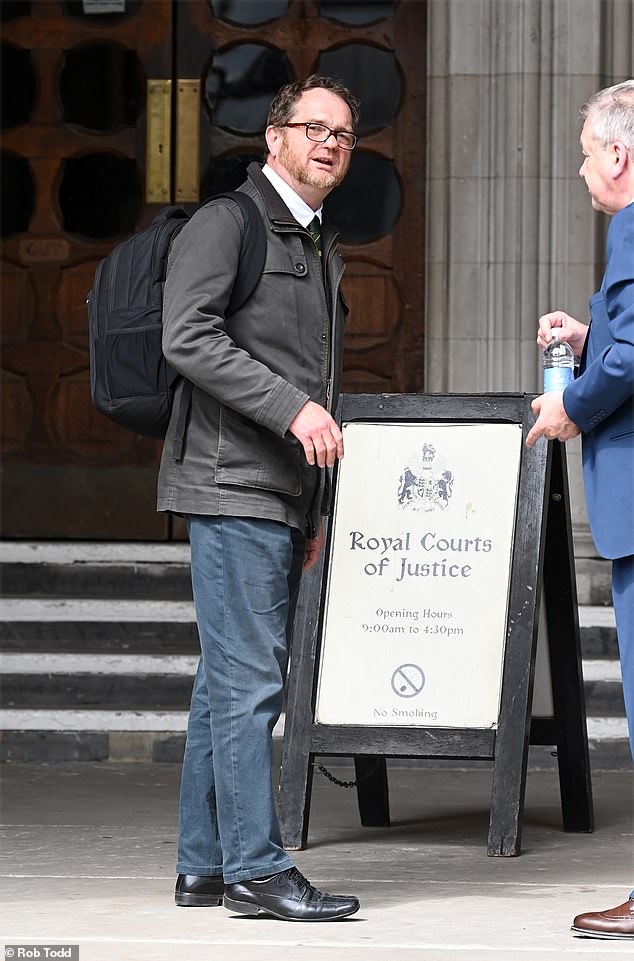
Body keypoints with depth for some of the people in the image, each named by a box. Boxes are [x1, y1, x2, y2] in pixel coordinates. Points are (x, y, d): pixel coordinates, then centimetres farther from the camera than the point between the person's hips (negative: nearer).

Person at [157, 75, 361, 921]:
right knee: (248, 677, -11)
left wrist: (316, 507, 21)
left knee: (233, 679, 9)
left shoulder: (320, 248, 23)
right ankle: (255, 865, -11)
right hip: (232, 482, -9)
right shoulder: (227, 223, -5)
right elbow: (188, 338, -18)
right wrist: (294, 408, -23)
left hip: (284, 494, 9)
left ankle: (204, 865, 12)